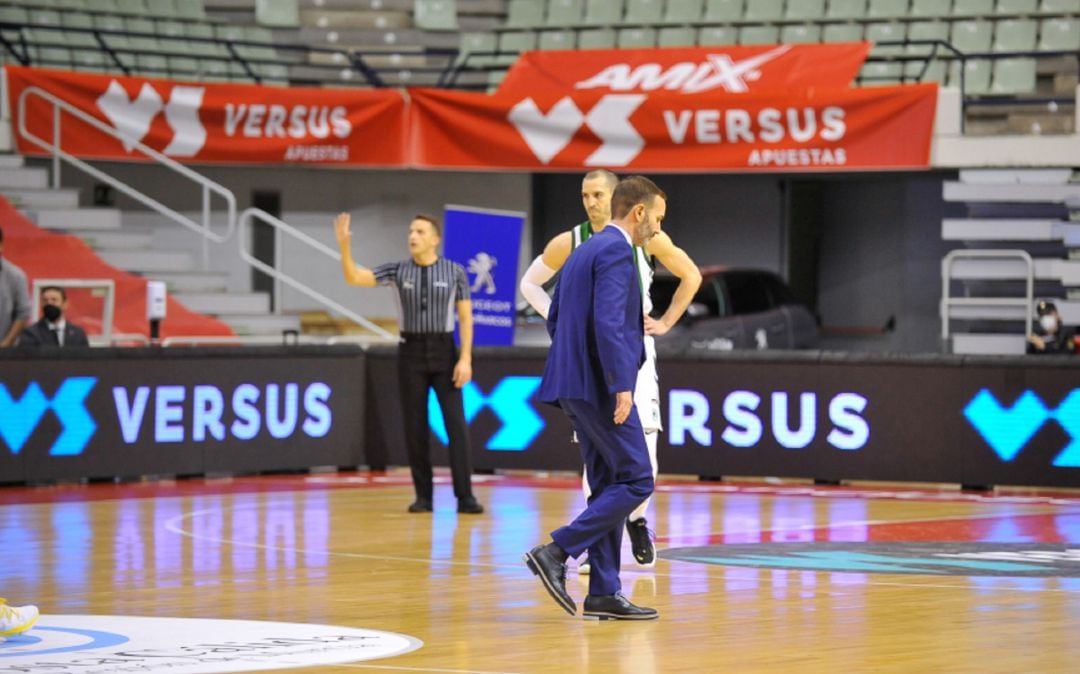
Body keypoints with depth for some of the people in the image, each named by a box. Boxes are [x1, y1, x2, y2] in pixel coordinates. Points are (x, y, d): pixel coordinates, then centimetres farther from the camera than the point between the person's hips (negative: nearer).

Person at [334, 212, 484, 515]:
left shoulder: (455, 272, 0)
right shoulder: (398, 270, 3)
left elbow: (465, 317, -1)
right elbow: (354, 277, -5)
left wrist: (465, 358, -11)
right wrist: (344, 245, -22)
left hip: (444, 352, -1)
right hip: (411, 353, 2)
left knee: (456, 424, -8)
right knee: (415, 427, 1)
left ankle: (465, 496, -7)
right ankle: (424, 496, 9)